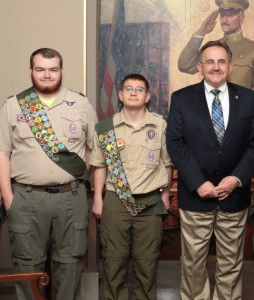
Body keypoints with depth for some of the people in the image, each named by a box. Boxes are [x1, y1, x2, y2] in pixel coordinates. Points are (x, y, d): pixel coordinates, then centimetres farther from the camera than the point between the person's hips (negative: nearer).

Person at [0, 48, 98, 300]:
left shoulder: (81, 104, 4)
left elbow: (94, 146, 12)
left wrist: (80, 175, 4)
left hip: (71, 196, 1)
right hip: (26, 197, -1)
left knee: (70, 259, 10)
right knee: (28, 261, 10)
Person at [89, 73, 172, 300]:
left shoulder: (160, 125, -2)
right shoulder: (106, 127, -1)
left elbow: (167, 163, 5)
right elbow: (100, 165, 4)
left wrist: (165, 194, 7)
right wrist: (98, 198, 1)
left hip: (150, 202, 0)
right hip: (115, 201, 1)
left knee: (147, 260, 11)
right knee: (113, 258, 10)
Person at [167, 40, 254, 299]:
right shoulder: (181, 98, -1)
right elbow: (175, 144, -7)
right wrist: (198, 182, -15)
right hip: (195, 194, -1)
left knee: (231, 262, 14)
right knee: (193, 261, 11)